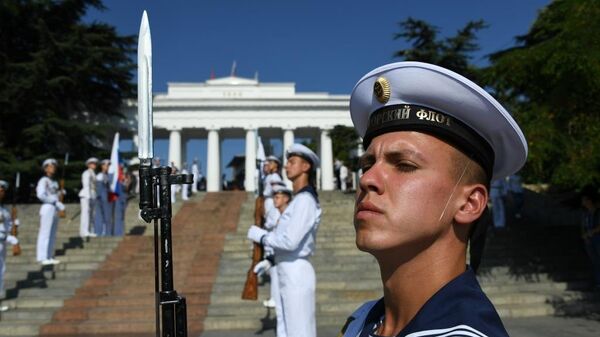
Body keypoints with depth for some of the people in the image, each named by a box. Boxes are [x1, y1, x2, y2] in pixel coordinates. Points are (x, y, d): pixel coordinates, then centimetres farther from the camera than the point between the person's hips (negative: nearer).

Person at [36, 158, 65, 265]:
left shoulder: (54, 182, 19)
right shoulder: (43, 180, -4)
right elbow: (41, 195, -16)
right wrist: (56, 202, -15)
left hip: (55, 209, 8)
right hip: (47, 208, -8)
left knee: (52, 235, 7)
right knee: (45, 234, -7)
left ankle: (50, 257, 11)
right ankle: (42, 258, -5)